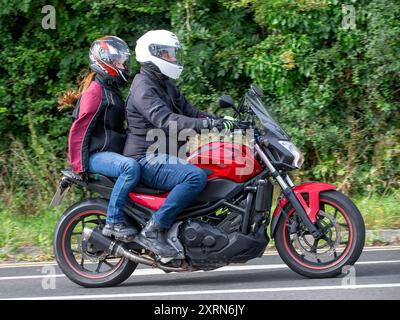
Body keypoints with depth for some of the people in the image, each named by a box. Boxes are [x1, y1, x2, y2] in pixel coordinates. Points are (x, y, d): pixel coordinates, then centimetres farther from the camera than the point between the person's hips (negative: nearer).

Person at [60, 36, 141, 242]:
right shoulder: (96, 91, -9)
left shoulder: (112, 91, 22)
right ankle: (113, 222, -32)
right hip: (97, 155, -10)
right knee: (131, 167, -37)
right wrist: (80, 166, -20)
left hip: (113, 153, 10)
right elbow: (80, 128, -15)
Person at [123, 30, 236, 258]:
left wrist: (222, 121, 0)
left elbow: (188, 111, 16)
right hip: (147, 159, -11)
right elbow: (165, 120, -28)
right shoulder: (143, 87, -14)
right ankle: (153, 230, -29)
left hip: (165, 155, 11)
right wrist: (206, 124, -36)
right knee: (196, 177, -32)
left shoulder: (166, 85, 19)